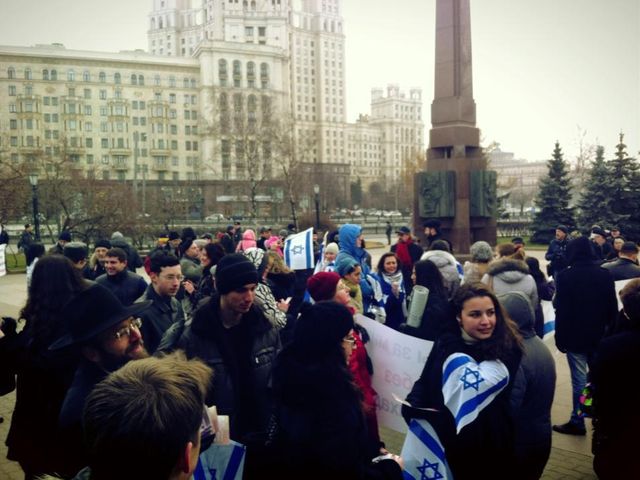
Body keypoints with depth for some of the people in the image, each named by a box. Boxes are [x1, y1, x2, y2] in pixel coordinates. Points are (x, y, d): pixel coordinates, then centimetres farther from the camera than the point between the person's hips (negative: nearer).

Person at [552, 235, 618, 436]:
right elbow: (612, 306, 4)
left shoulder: (565, 276, -13)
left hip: (575, 336, -4)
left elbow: (561, 310, -13)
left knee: (579, 378, 0)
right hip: (599, 335, 4)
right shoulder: (605, 274, 0)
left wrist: (560, 337, -5)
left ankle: (577, 422, 7)